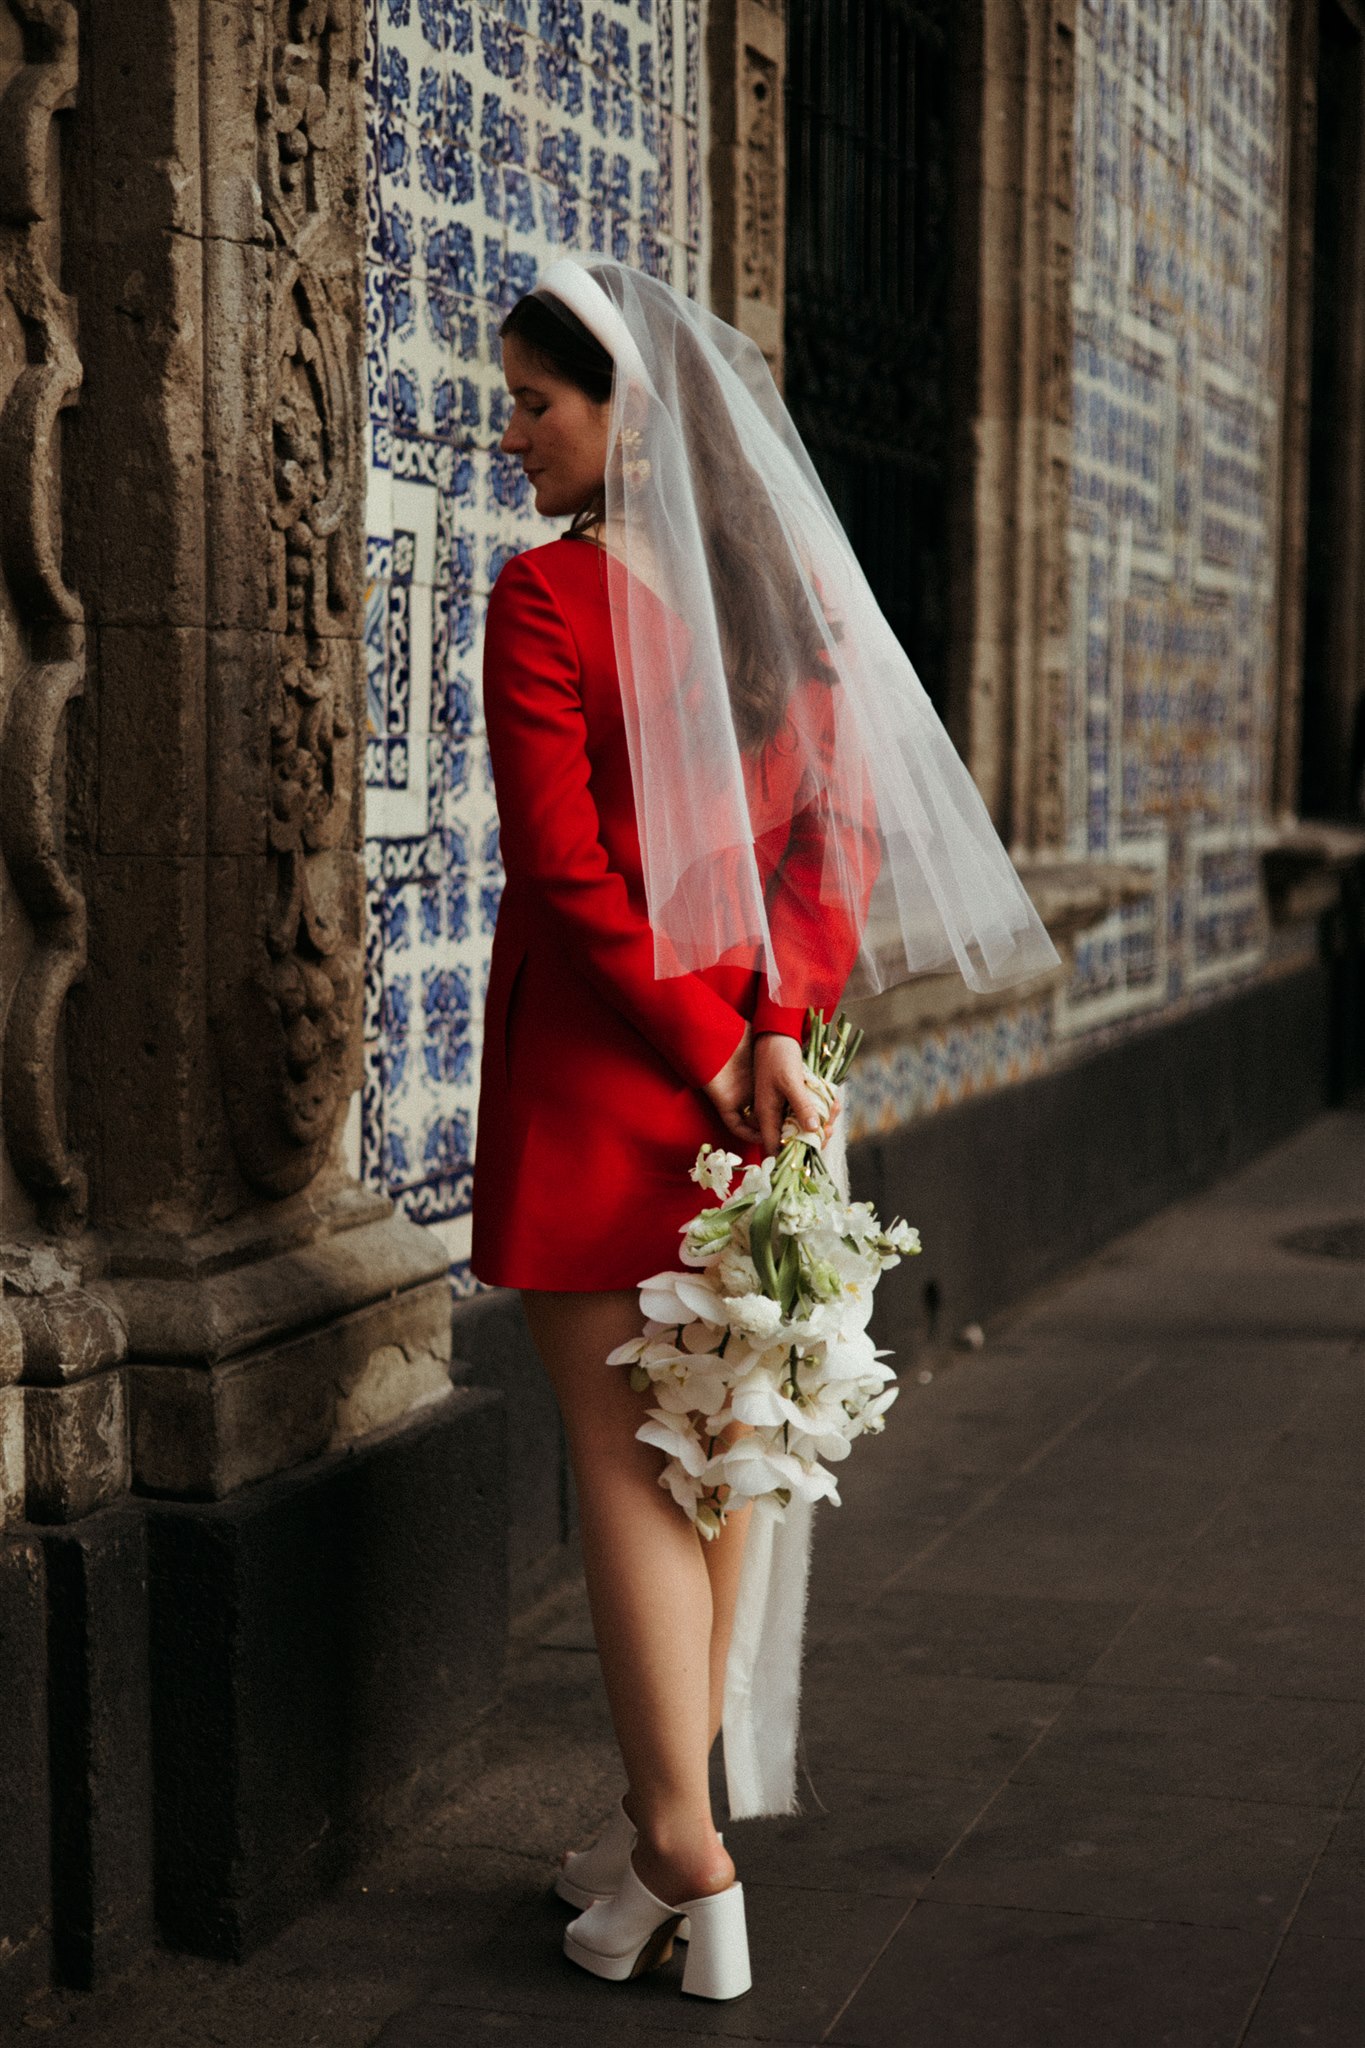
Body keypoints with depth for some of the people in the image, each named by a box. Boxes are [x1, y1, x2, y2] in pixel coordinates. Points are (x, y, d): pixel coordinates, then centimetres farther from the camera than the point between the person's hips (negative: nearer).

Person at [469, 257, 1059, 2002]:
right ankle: (669, 1822, 25)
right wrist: (770, 1027, -5)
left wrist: (701, 1048, -10)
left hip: (596, 1065, -6)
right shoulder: (792, 588, 7)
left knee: (625, 1462, 0)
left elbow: (563, 866, -17)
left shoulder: (548, 595, -13)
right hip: (741, 1063, 6)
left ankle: (684, 1877, 3)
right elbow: (844, 828, 4)